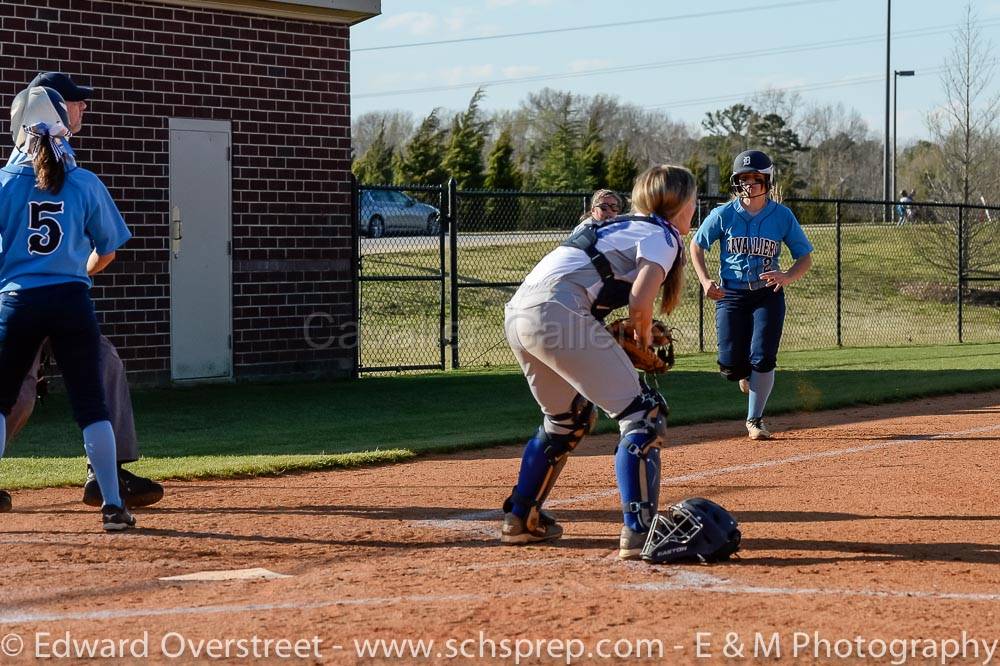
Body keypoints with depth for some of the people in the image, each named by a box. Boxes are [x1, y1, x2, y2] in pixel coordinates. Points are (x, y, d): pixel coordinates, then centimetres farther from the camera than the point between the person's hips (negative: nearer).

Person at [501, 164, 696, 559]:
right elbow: (640, 303, -11)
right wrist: (644, 337, 9)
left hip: (517, 313, 9)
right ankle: (637, 533, -17)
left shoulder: (621, 227, 29)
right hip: (557, 314, -9)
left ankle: (520, 519, 35)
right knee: (642, 415, -7)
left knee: (567, 419, 29)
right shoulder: (662, 236, 3)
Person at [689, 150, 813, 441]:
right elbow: (697, 245, 8)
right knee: (730, 366, -6)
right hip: (731, 295, 0)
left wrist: (787, 277, -20)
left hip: (768, 294, 0)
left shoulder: (783, 216, -4)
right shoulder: (723, 215, -4)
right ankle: (746, 374, 34)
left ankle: (755, 420, 5)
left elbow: (805, 258, 1)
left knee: (763, 360, -12)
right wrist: (705, 281, -7)